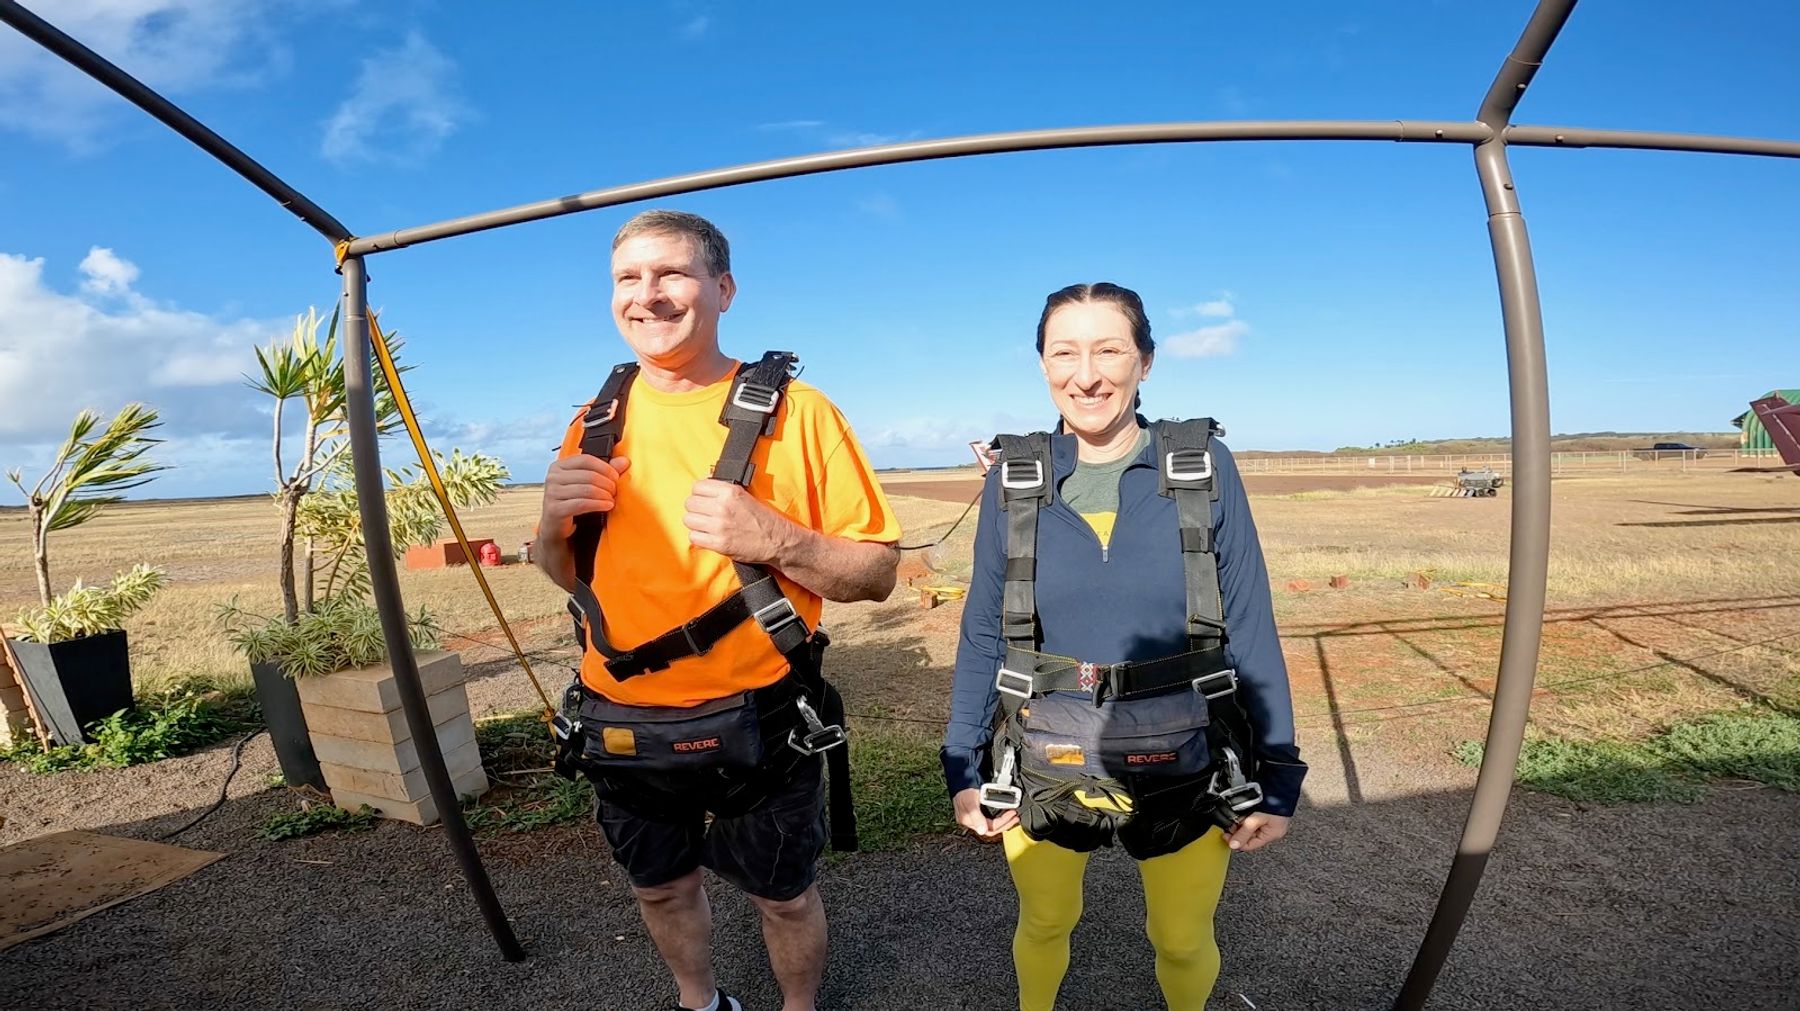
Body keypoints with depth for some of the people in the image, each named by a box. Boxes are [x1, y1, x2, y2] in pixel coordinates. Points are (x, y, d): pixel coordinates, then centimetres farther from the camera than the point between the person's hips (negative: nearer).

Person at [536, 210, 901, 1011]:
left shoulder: (794, 411, -12)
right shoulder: (597, 420, 2)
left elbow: (877, 574, -11)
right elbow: (566, 575, 11)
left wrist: (775, 540, -28)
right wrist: (555, 524, -10)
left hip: (756, 724, -4)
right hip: (621, 725, 4)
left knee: (783, 895, 17)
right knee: (660, 887, 24)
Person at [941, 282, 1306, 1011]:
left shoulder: (1205, 467, -9)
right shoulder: (1014, 479, -7)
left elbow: (1251, 631, -5)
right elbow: (982, 636, -1)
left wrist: (1277, 775, -4)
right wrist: (962, 767, 0)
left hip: (1185, 772, 0)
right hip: (1043, 771, 1)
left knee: (1185, 941, 21)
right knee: (1045, 924, 23)